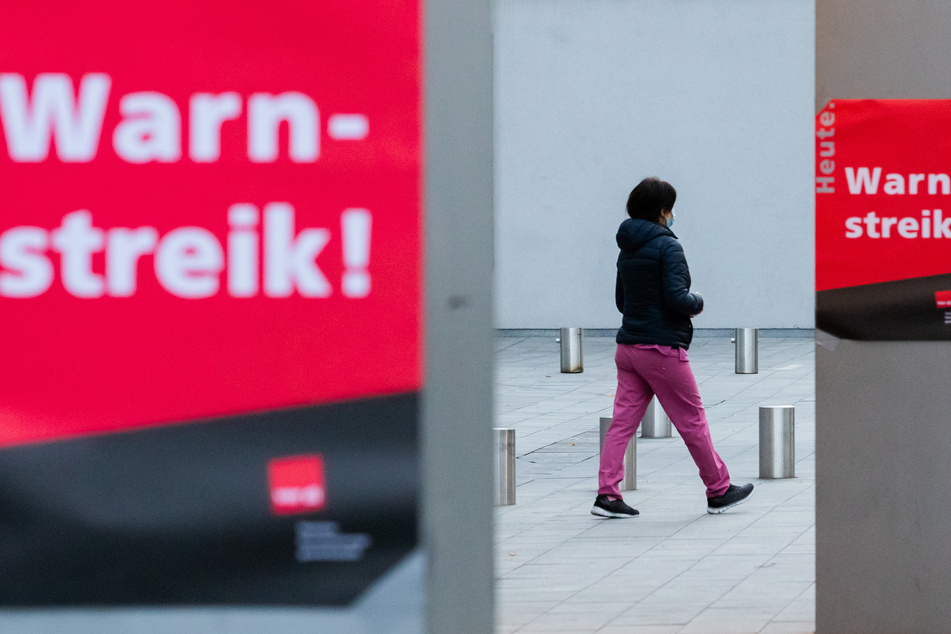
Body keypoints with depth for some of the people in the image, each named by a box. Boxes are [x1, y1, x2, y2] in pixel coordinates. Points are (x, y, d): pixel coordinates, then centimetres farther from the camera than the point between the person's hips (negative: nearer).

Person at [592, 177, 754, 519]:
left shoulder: (627, 250, 12)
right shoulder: (667, 246, -13)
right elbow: (677, 297, -21)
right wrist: (697, 303, -2)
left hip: (628, 348, 7)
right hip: (662, 348, -7)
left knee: (623, 421, 4)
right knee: (692, 420, 4)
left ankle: (607, 494, -5)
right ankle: (719, 491, 14)